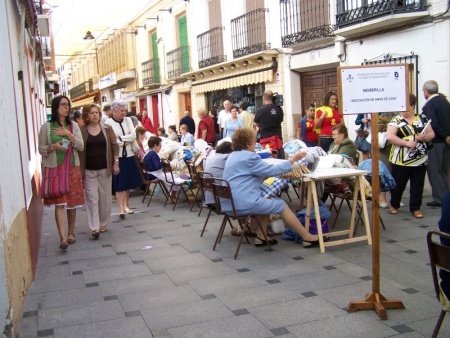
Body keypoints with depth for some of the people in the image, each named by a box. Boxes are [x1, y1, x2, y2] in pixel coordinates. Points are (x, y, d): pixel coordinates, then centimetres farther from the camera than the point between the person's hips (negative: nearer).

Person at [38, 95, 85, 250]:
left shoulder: (73, 125, 7)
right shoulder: (46, 126, -1)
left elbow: (81, 146, 0)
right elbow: (41, 149, 1)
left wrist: (68, 134, -12)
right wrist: (53, 146, -19)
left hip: (72, 169, 3)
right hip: (55, 169, -3)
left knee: (72, 202, 8)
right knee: (59, 203, -9)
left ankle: (71, 233, 23)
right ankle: (63, 238, -13)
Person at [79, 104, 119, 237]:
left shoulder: (107, 129, 2)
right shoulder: (82, 131, -3)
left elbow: (115, 146, 6)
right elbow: (78, 150, -1)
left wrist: (116, 163, -1)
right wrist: (79, 170, -4)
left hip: (105, 169, 2)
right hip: (89, 170, -2)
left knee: (105, 197, 9)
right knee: (92, 198, -3)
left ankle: (103, 223, 23)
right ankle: (94, 227, -2)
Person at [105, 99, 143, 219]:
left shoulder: (128, 120, 8)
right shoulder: (108, 123, -6)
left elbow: (133, 136, -3)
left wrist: (120, 138, -12)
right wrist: (125, 141, -9)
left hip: (129, 156, 5)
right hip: (117, 157, -4)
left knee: (128, 182, 10)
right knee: (119, 184, -6)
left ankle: (126, 205, 23)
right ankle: (121, 209, -4)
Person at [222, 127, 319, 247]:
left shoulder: (233, 156, 18)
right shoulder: (248, 157, -13)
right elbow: (273, 170, -11)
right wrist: (293, 159, -2)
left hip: (231, 202, 10)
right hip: (243, 203, -10)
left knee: (268, 200, 24)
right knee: (281, 205, 3)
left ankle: (260, 237, 17)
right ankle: (308, 237, 10)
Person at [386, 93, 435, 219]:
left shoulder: (422, 118, 8)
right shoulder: (396, 120, -3)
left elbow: (431, 133, 12)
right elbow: (389, 137, -15)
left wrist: (425, 137, -11)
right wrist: (407, 143, -20)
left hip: (420, 159, 3)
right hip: (401, 160, -3)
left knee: (417, 185, 7)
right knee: (398, 184, 9)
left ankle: (415, 208, 18)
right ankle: (394, 205, 28)